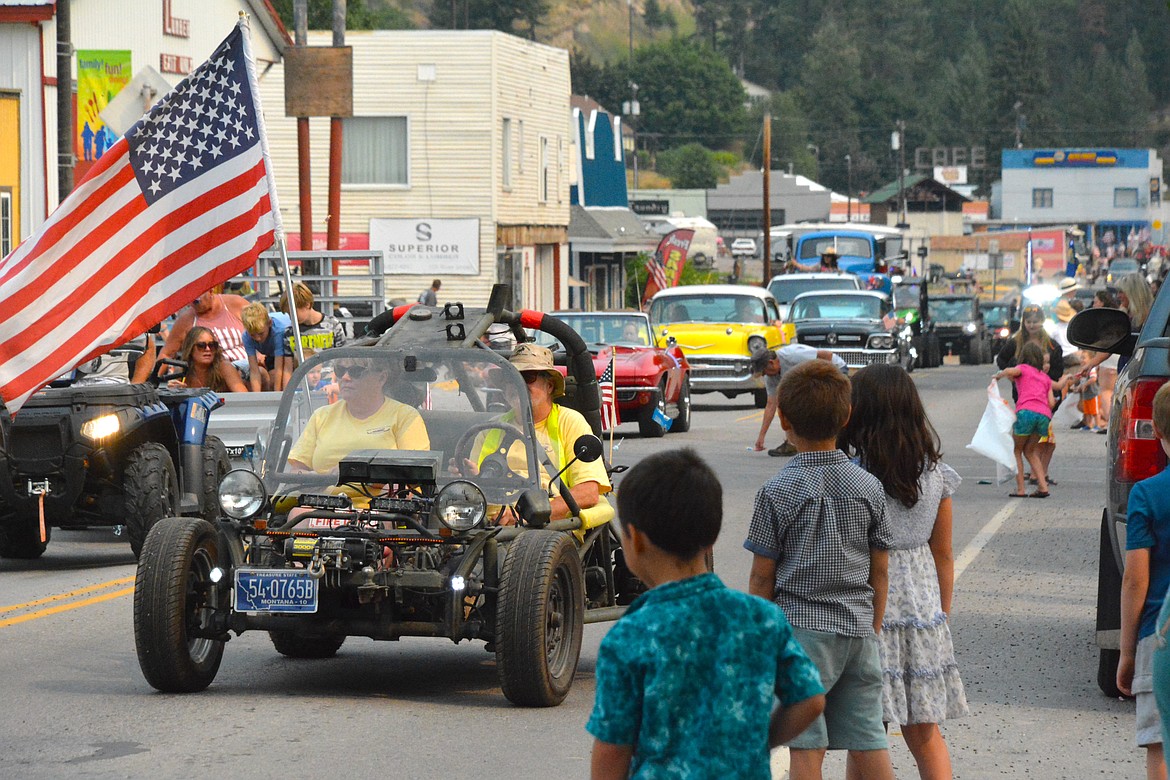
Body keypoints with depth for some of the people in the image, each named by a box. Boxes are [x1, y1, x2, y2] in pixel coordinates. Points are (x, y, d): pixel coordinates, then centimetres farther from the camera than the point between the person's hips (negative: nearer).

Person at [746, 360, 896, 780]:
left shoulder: (777, 492, -7)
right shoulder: (869, 486, 3)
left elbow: (762, 578, -4)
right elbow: (879, 571, 9)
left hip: (803, 626, -4)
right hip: (859, 627, 4)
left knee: (807, 746, 0)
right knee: (869, 742, 8)